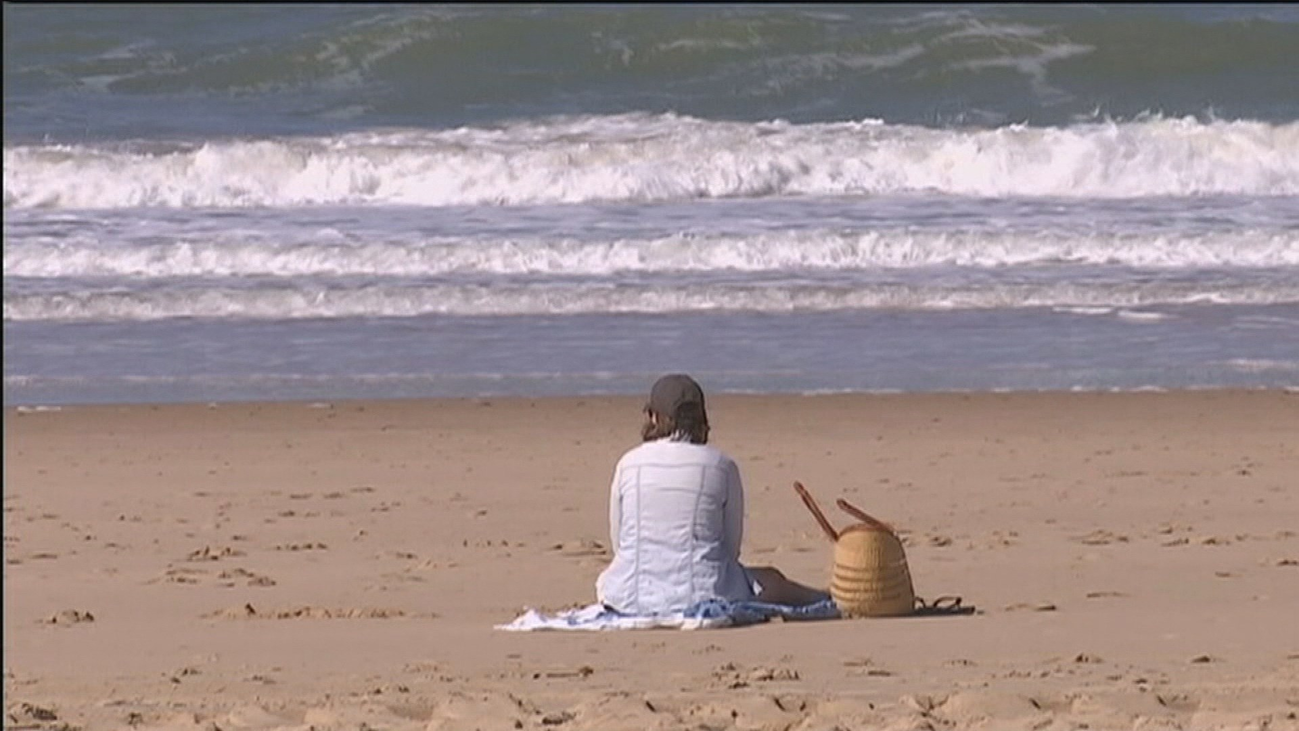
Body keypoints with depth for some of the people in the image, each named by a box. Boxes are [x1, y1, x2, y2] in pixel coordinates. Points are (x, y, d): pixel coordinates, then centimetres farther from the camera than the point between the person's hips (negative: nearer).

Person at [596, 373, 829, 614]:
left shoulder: (628, 464, 2)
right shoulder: (721, 466, -2)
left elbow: (619, 543, 8)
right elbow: (731, 547, 3)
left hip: (631, 598, 2)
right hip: (702, 594, -2)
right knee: (771, 581, 26)